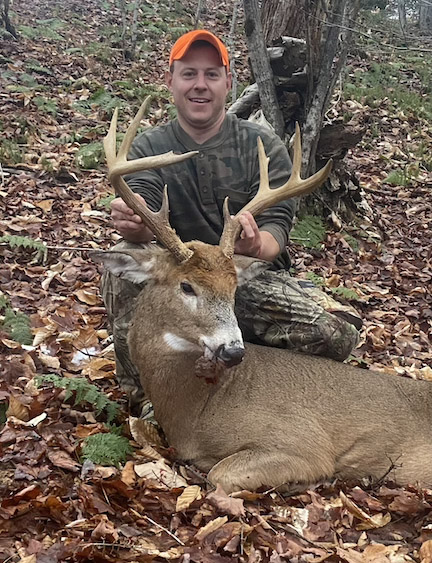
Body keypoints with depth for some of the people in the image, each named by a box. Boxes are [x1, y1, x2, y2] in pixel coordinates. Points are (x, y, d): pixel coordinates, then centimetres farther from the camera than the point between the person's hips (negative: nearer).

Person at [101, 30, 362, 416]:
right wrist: (133, 223, -43)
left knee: (339, 332, -26)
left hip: (255, 279, 0)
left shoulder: (263, 146, -2)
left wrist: (257, 246, -40)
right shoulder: (148, 148, 2)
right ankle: (143, 396, -14)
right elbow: (144, 223, -16)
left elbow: (277, 227, -14)